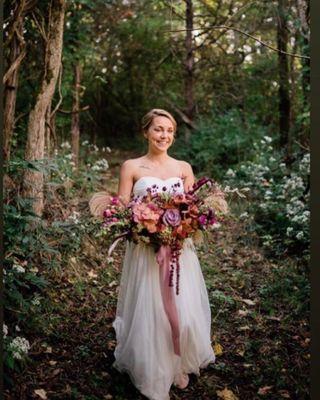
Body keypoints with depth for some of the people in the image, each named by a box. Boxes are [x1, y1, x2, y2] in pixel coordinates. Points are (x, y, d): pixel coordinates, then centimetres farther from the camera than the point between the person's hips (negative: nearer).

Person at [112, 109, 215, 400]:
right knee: (149, 313, 3)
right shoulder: (131, 167, 2)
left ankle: (180, 366, 28)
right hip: (144, 251, -2)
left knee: (184, 310, 2)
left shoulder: (184, 168, 9)